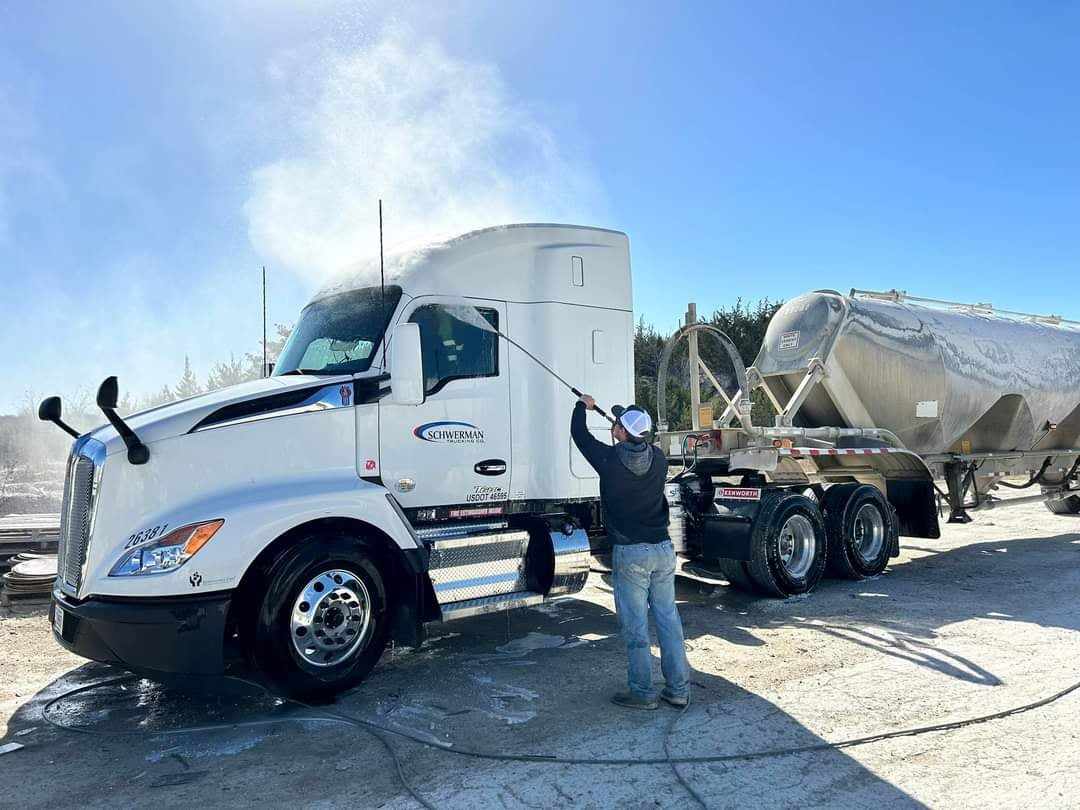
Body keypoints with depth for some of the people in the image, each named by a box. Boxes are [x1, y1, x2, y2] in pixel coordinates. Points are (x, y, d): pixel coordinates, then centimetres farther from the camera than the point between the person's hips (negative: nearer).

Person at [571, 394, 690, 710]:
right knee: (668, 620, 11)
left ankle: (642, 692, 11)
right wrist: (631, 425, 39)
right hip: (663, 550, 5)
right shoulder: (658, 459, 1)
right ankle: (679, 689, 18)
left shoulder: (609, 459, -10)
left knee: (635, 626, 4)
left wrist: (583, 406, 25)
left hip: (629, 554, -5)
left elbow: (579, 434, 7)